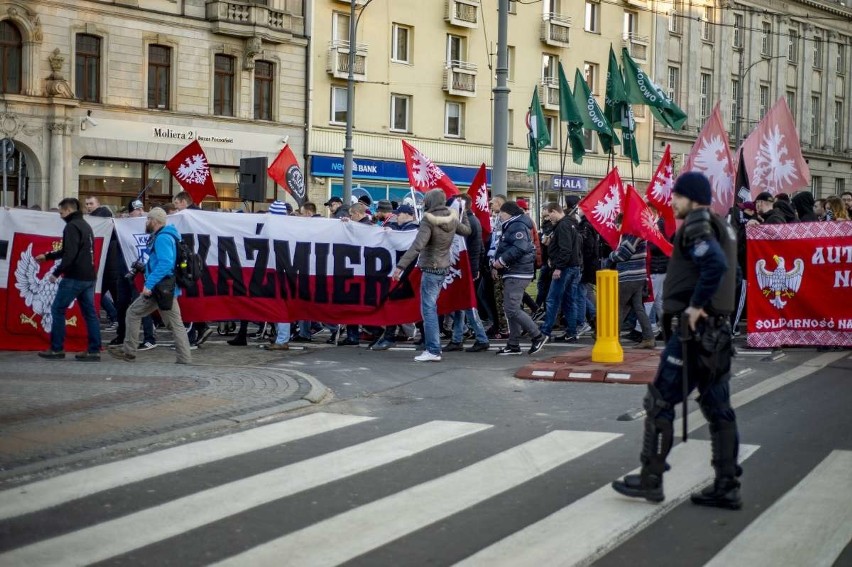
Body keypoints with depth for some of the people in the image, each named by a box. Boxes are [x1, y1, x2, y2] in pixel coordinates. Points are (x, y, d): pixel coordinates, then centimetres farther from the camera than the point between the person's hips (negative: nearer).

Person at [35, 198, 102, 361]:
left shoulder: (72, 226, -11)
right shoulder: (85, 225, 19)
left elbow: (70, 254, -22)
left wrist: (56, 272, -18)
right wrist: (47, 256, 34)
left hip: (74, 277, -9)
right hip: (89, 277, 9)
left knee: (57, 310, 1)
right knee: (89, 313, 7)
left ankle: (56, 349, 2)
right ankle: (94, 351, 4)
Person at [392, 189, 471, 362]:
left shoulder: (428, 221, -19)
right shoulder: (452, 219, 2)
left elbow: (417, 246, -28)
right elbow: (467, 231, 23)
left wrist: (400, 266, -30)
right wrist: (464, 215, 42)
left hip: (431, 269, -8)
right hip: (444, 267, 8)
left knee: (428, 309, -7)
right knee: (431, 306, 24)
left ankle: (433, 351, -11)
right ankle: (433, 345, 31)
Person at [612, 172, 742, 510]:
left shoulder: (696, 225, -12)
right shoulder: (720, 226, 17)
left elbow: (715, 263, -29)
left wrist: (695, 305, -22)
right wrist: (702, 304, 10)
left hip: (694, 327, -9)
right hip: (717, 329, 9)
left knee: (659, 401, 0)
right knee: (717, 407, 10)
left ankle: (650, 480, 5)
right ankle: (727, 487, 12)